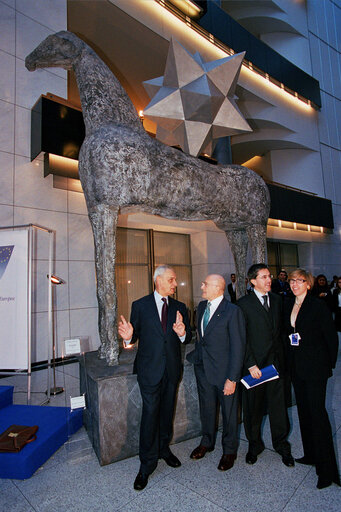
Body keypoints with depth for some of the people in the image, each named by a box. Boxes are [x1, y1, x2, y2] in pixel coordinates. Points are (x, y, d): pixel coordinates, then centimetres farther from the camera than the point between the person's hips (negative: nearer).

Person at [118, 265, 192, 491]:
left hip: (172, 368, 4)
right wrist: (129, 336, -25)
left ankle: (164, 449, 41)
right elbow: (136, 336, -2)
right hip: (150, 368, -3)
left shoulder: (180, 307, 4)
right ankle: (147, 464, 19)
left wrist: (182, 333, -20)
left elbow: (188, 338, 2)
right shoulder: (140, 306, -4)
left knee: (167, 412, 18)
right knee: (150, 413, 0)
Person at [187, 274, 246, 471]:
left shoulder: (233, 311, -19)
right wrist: (195, 354, 7)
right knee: (207, 408, 23)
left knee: (229, 411, 15)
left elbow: (238, 347, -17)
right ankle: (207, 442, 47)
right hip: (203, 368, 6)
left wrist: (232, 378, -17)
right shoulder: (202, 306, 2)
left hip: (224, 370, -6)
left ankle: (229, 450, 39)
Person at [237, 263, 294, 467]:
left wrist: (282, 357, 6)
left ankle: (281, 444, 35)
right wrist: (251, 364, -14)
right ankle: (255, 444, 34)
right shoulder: (244, 303, -10)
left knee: (279, 404, 12)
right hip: (255, 363, -3)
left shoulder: (277, 299, 6)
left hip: (276, 361, 4)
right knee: (253, 407, 12)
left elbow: (280, 329, 12)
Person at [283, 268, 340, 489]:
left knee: (317, 412, -4)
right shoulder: (288, 305, 7)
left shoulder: (318, 306, -11)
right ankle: (311, 455, 32)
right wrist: (289, 360, 10)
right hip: (296, 366, 7)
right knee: (304, 411, 16)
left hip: (315, 366, -6)